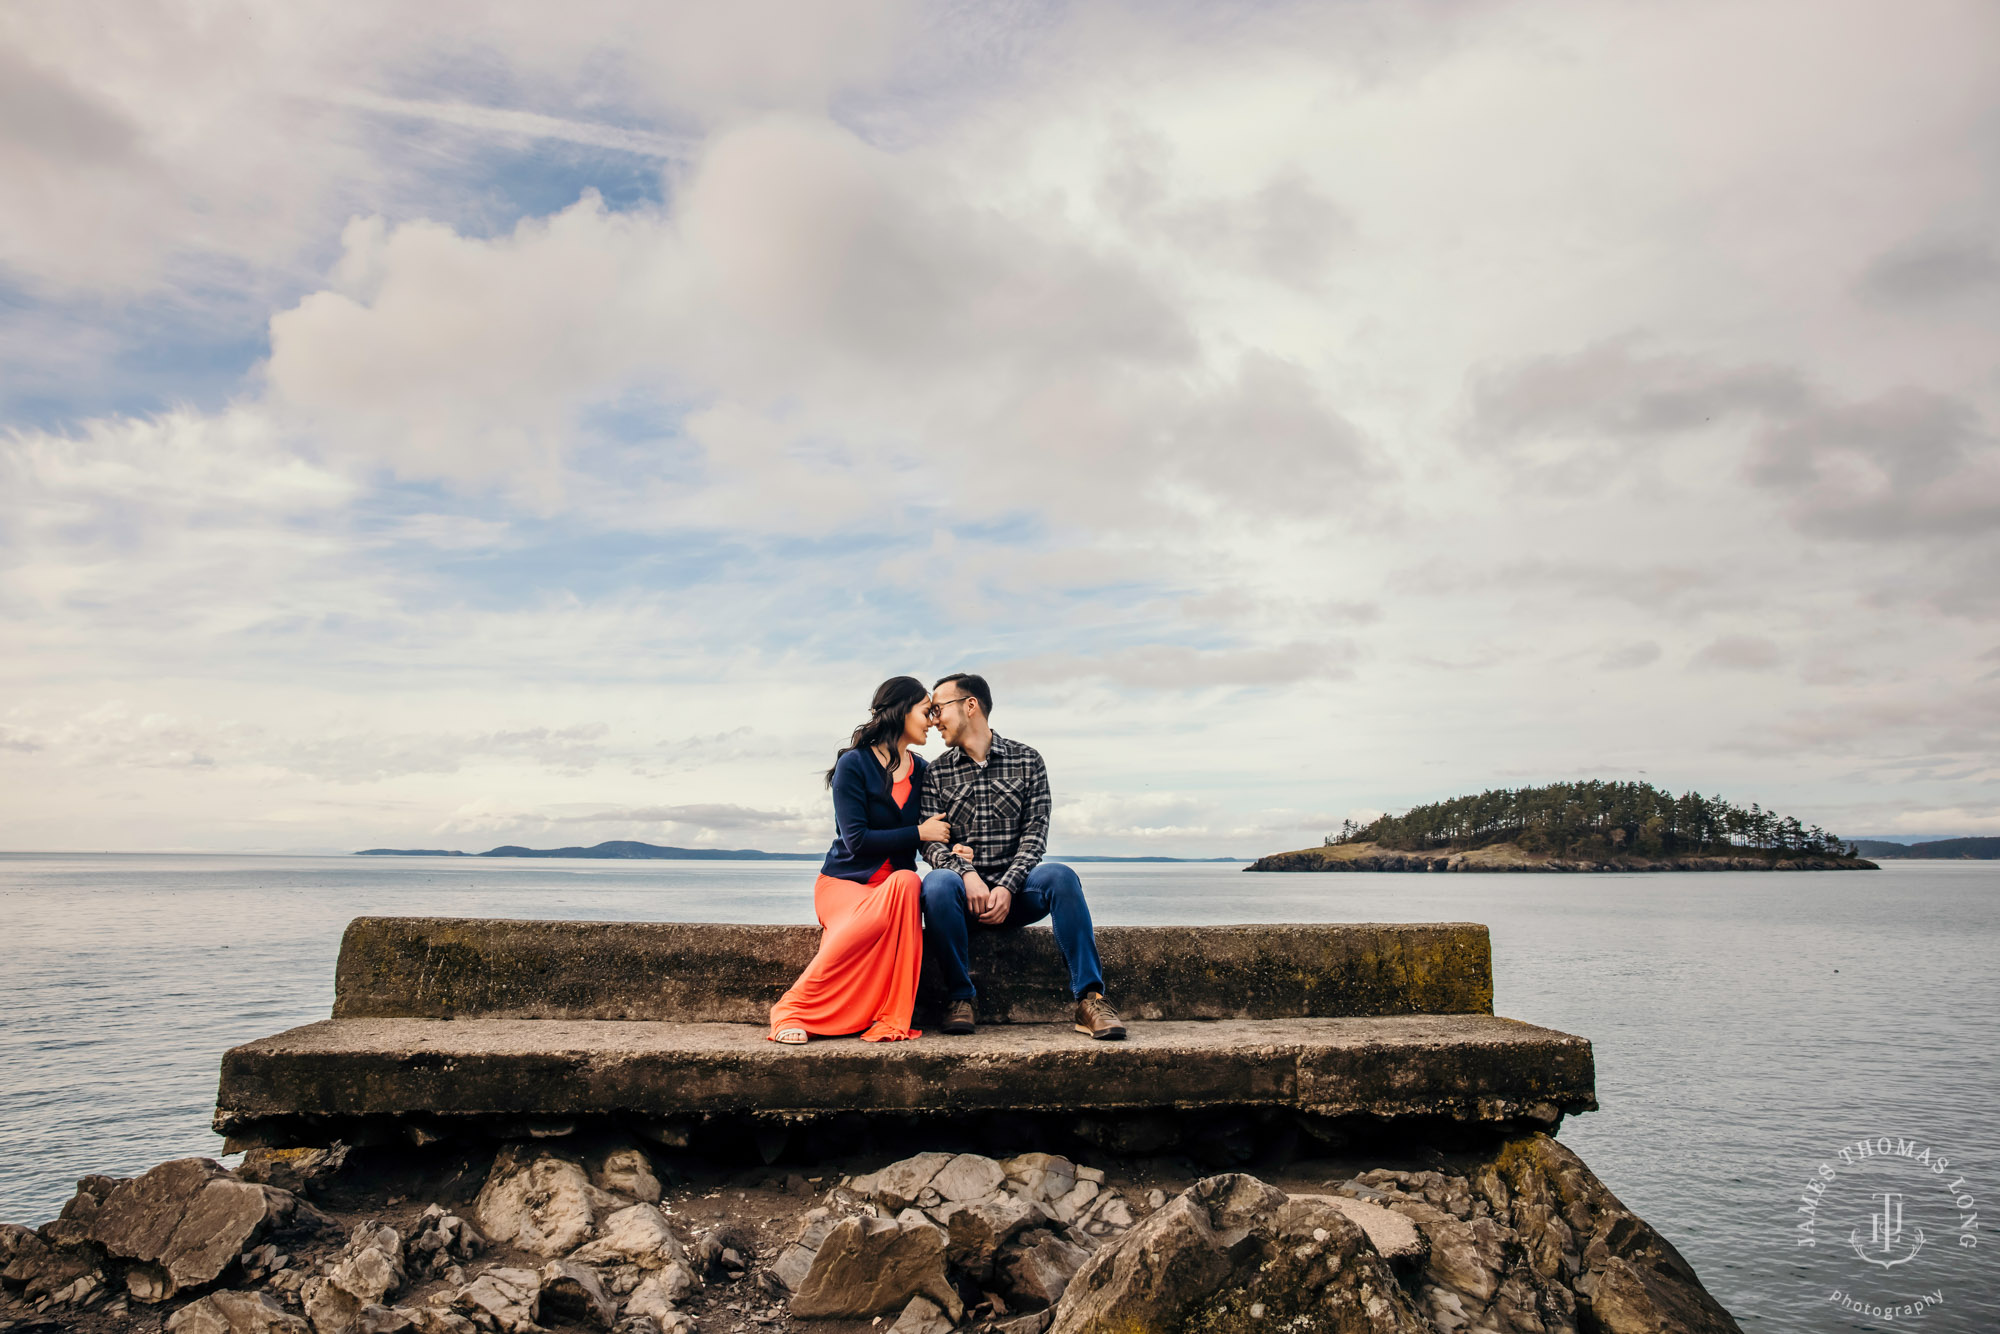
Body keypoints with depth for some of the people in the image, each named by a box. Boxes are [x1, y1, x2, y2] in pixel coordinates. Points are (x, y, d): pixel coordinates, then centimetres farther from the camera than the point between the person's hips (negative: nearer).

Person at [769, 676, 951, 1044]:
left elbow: (931, 828, 22)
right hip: (845, 880, -4)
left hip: (895, 882, 4)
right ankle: (792, 1009, -24)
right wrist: (919, 833, -9)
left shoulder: (920, 770, 15)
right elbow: (856, 840, -11)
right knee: (871, 921, -40)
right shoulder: (854, 764, -4)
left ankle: (891, 1019, -35)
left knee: (907, 882, -36)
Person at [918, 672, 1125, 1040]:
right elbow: (930, 840, 0)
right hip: (965, 890, 0)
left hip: (1015, 889, 0)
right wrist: (966, 874, -21)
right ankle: (959, 996, -18)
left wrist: (1007, 887, -17)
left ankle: (1089, 999, -29)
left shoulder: (1027, 761, 7)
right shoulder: (936, 773, 10)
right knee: (937, 883, -34)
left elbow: (1035, 834, -1)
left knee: (1060, 876, -31)